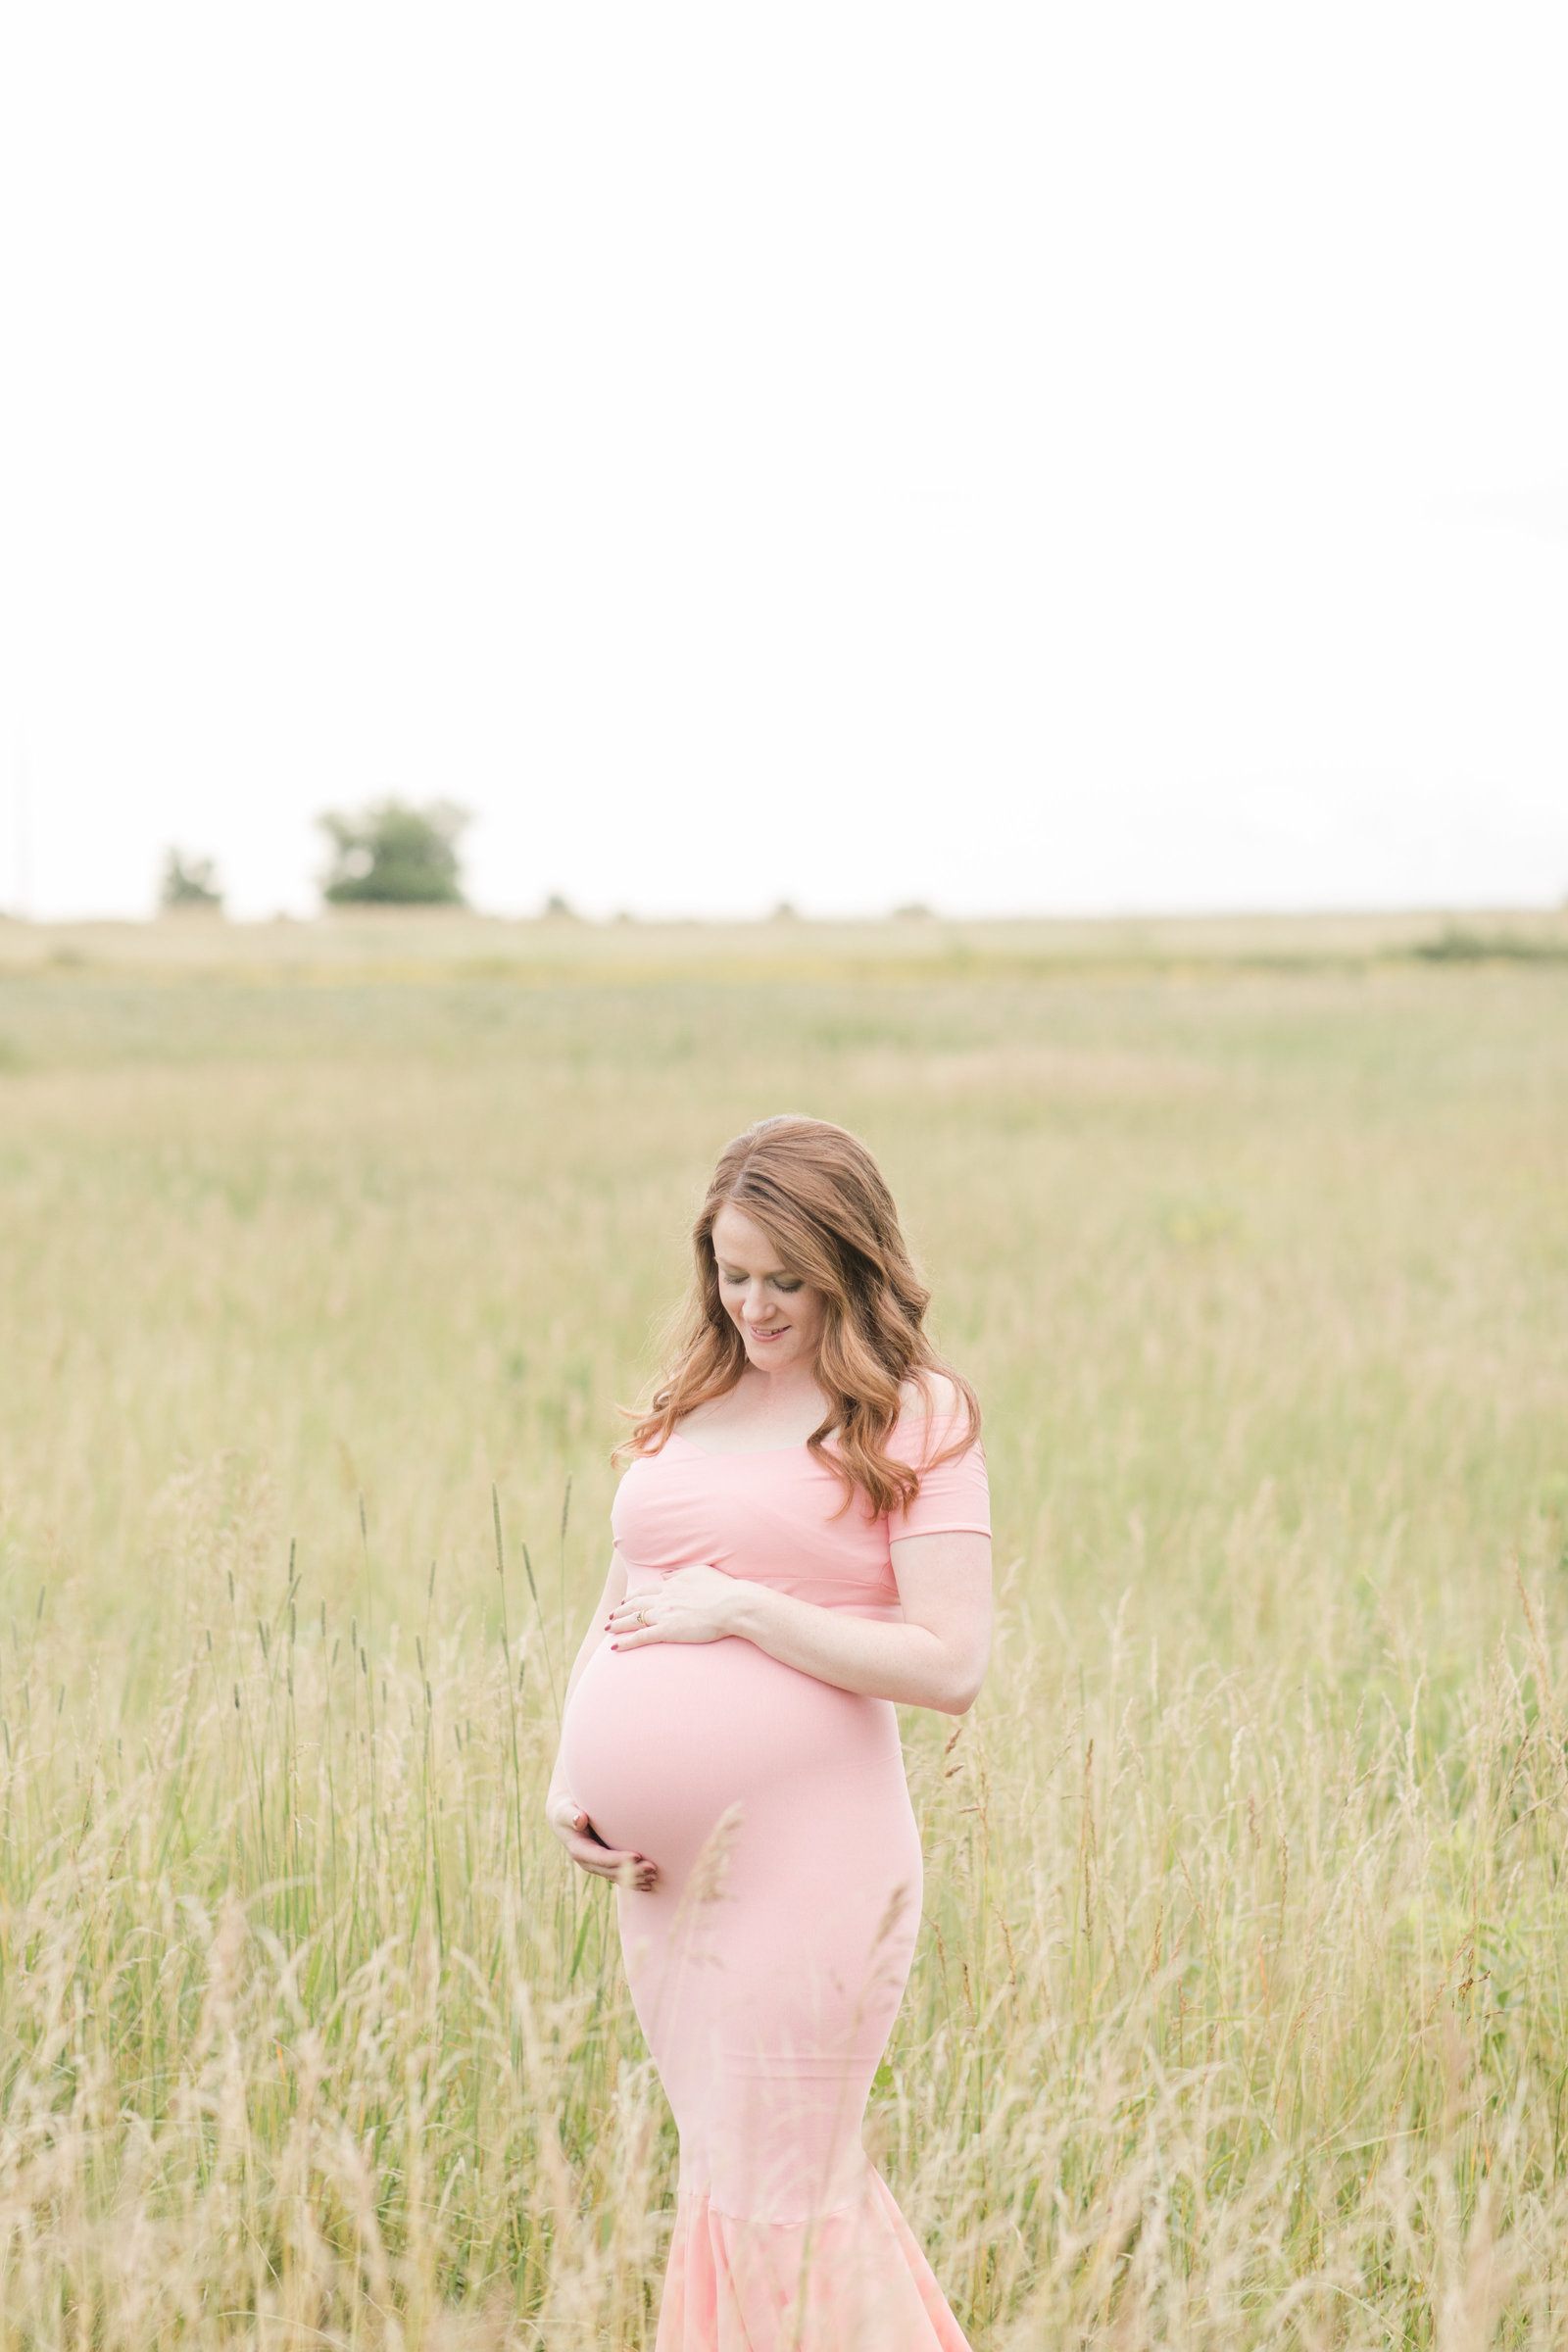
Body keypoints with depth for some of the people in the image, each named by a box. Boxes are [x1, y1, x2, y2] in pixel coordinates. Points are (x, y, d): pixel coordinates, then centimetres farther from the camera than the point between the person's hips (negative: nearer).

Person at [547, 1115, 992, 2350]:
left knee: (773, 2198, -3)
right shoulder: (692, 1404, 13)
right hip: (664, 1865, 7)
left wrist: (740, 1610, -15)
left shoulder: (915, 1417, -6)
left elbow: (952, 1666, -14)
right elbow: (618, 1611, 21)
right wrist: (570, 1780, 6)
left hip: (805, 1861, -7)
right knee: (729, 2174, 14)